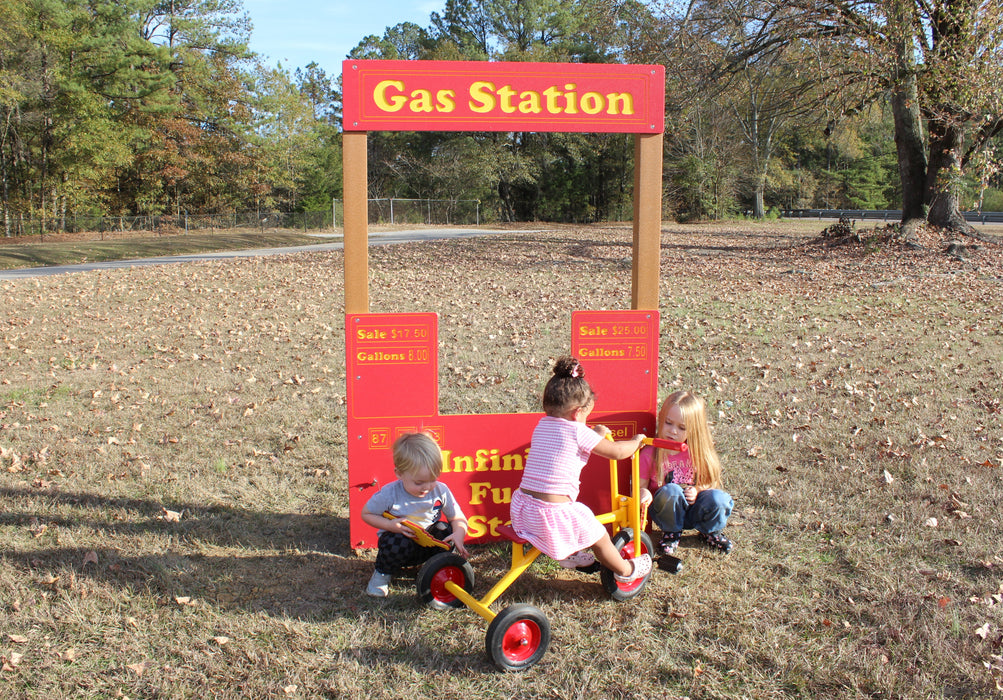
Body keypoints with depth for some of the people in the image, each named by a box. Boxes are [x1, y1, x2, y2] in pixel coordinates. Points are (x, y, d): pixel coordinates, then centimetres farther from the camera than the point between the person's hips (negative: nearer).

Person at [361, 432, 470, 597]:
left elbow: (458, 518, -5)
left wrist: (459, 534, -29)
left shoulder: (440, 491, -14)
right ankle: (383, 573, -3)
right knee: (397, 542, -36)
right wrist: (390, 525, -23)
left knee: (445, 531, -27)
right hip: (401, 538, -2)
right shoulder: (389, 494, -21)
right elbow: (366, 514, -6)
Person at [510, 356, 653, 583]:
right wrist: (636, 441, 14)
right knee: (598, 536, 17)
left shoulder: (541, 426, 11)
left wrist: (596, 434, 38)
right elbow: (617, 452, -5)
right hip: (553, 514, -7)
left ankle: (569, 556, 55)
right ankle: (625, 571, 38)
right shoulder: (578, 431, -12)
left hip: (521, 511, 7)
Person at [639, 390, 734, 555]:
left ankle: (709, 531, 6)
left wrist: (698, 491, -17)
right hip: (667, 514, -2)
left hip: (694, 512, 2)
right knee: (670, 490, -34)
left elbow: (712, 482, 4)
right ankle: (672, 532, -4)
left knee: (718, 497, -28)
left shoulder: (698, 451, -8)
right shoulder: (650, 454, -13)